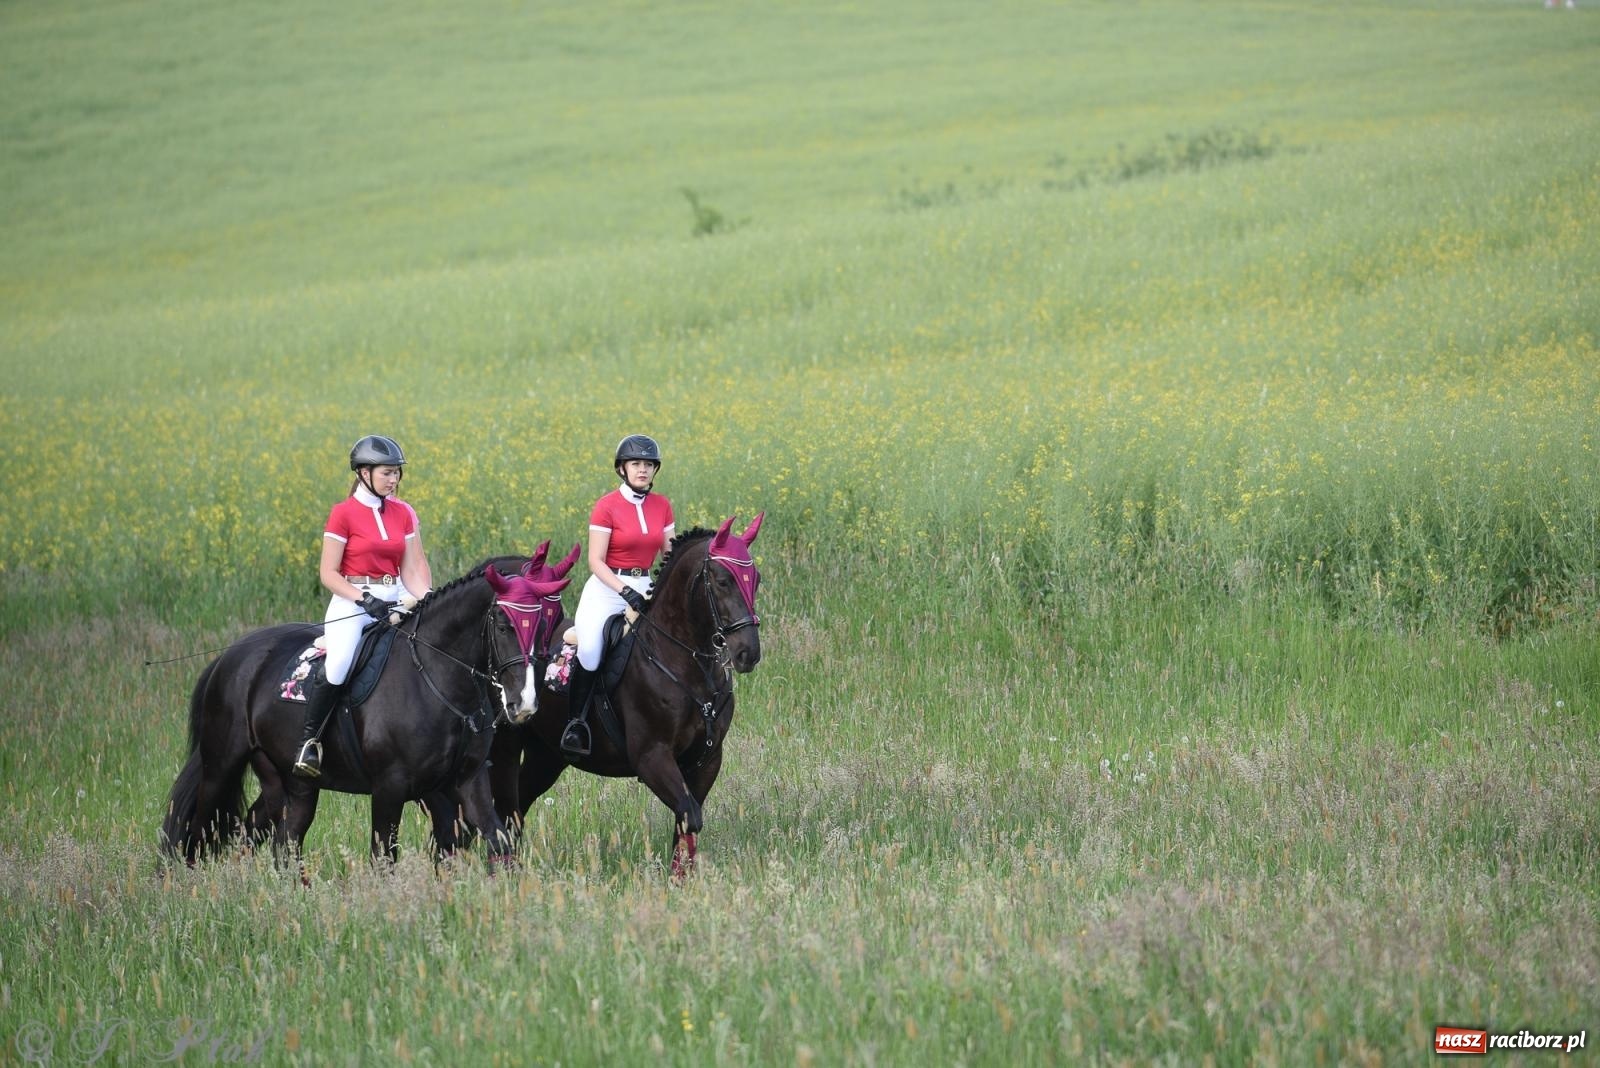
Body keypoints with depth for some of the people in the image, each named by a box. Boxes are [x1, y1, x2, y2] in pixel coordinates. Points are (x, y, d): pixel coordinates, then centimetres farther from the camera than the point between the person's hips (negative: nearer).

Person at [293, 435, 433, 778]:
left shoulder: (404, 514, 11)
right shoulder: (343, 514, -4)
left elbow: (412, 569, 9)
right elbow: (328, 573, -6)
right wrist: (366, 600, -19)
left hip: (394, 601, 5)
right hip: (352, 602, -5)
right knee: (338, 666, -30)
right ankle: (309, 740, -12)